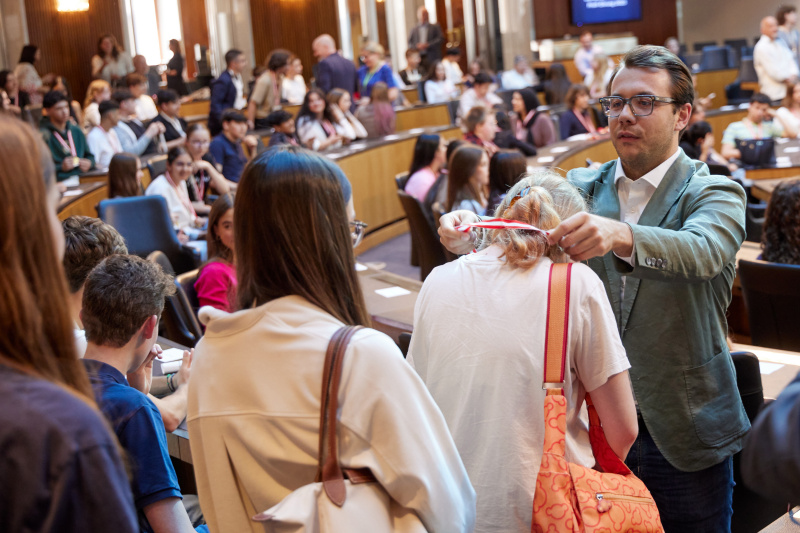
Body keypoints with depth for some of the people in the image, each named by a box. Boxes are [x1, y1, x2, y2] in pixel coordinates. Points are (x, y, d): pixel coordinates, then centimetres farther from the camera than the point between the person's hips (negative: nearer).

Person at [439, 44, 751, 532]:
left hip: (683, 434, -3)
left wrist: (620, 236, -47)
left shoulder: (716, 194, -6)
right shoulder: (582, 188, 7)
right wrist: (470, 232, -29)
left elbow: (702, 251, -28)